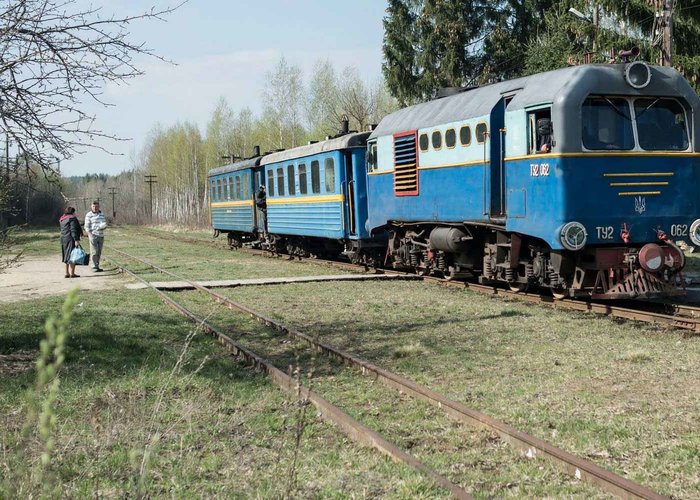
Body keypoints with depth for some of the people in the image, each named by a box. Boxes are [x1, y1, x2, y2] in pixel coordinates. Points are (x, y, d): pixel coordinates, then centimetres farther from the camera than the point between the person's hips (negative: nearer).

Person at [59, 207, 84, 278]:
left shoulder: (62, 219, 16)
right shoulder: (72, 218, -10)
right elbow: (73, 230, -18)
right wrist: (76, 240, -22)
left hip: (63, 239, 9)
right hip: (71, 239, -9)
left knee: (67, 257, 14)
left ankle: (67, 273, 17)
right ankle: (72, 273, -9)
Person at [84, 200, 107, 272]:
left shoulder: (102, 214, 13)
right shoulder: (89, 215, -3)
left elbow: (105, 223, 10)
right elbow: (87, 226, -6)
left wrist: (100, 227, -13)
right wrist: (90, 235, -17)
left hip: (101, 236, 5)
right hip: (93, 236, -5)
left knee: (99, 252, 9)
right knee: (94, 252, -7)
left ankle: (97, 266, 16)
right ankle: (94, 267, -4)